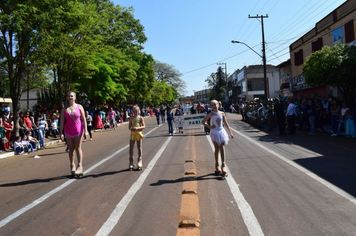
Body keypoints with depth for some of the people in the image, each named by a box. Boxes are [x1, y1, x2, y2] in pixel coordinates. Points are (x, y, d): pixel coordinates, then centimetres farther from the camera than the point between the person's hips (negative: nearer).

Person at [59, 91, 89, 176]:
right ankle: (72, 165, 18)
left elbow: (83, 119, 0)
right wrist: (61, 133, -3)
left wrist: (85, 130, -6)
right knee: (71, 149, 8)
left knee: (78, 148, 0)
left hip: (78, 130, -2)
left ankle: (80, 166, 4)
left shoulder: (79, 107, 0)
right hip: (68, 131, 2)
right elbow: (62, 121, 2)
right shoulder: (64, 109, 4)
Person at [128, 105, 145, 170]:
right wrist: (131, 128, -15)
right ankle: (131, 162, 10)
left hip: (139, 134, -2)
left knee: (139, 147, 5)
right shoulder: (131, 118, 7)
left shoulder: (140, 118, -1)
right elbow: (129, 126, 8)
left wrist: (138, 128, -22)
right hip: (132, 134, 2)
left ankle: (139, 161, 14)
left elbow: (143, 126, -6)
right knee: (131, 148, -1)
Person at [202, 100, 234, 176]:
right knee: (217, 149, 4)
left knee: (222, 148, -8)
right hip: (214, 132, -1)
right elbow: (203, 122, 9)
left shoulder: (222, 113, 4)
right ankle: (217, 164, 16)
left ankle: (223, 164, -6)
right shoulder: (210, 114, 0)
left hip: (221, 131, 1)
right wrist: (209, 127, -4)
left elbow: (226, 124, 9)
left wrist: (230, 132, 8)